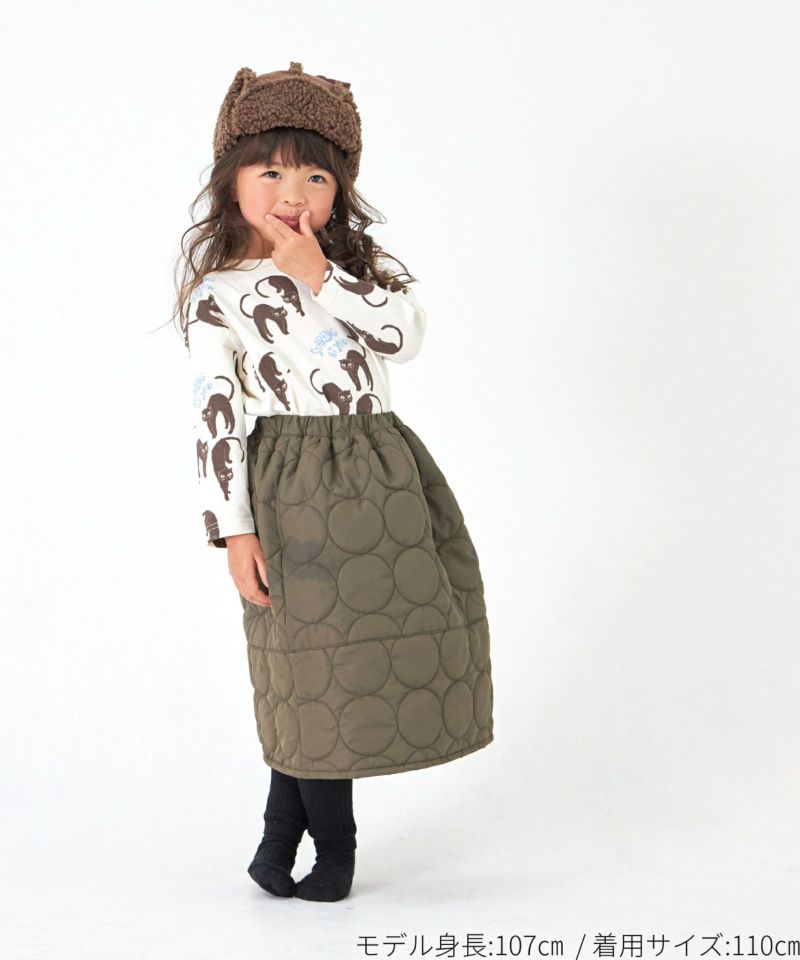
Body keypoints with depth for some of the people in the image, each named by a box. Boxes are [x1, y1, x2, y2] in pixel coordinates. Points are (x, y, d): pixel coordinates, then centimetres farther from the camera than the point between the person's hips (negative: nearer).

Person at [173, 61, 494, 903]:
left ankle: (284, 827, 26)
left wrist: (320, 277, -11)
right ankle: (333, 843, 22)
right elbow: (213, 417, -7)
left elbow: (405, 336, -6)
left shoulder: (355, 265, 11)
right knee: (316, 665, 2)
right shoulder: (215, 295, -2)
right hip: (295, 492, -4)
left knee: (368, 660, 9)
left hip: (385, 476, 5)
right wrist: (234, 529, -13)